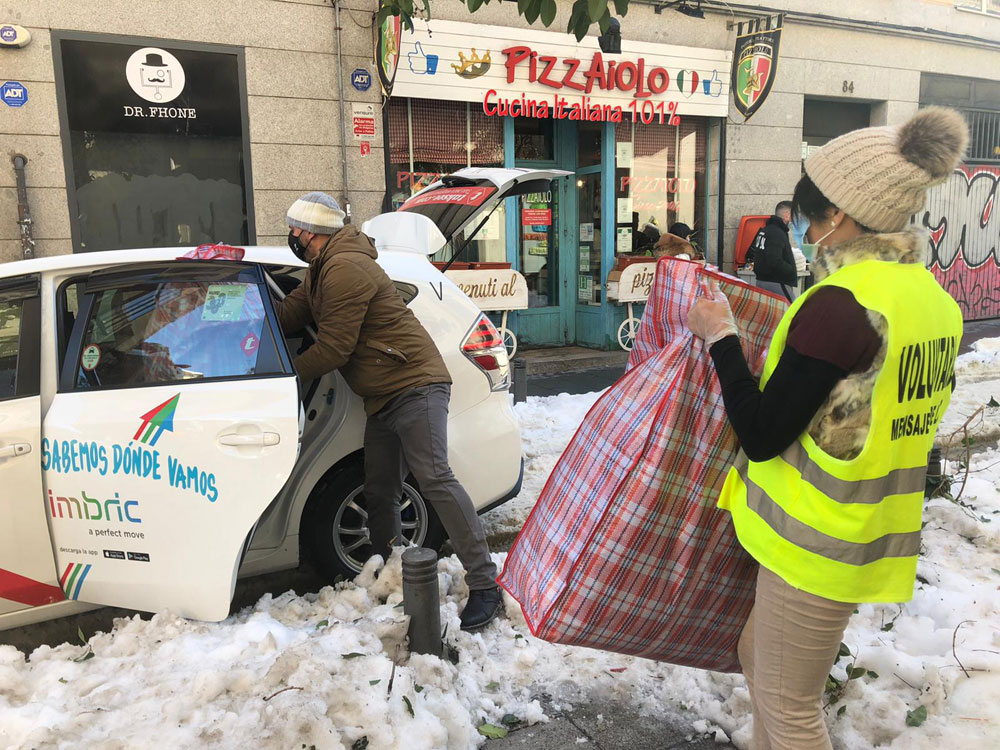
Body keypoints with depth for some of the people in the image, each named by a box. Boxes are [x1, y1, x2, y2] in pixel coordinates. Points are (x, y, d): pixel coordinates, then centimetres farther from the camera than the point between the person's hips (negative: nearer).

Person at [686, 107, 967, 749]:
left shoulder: (842, 303, -24)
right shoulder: (934, 297, 4)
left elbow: (760, 437, -20)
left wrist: (721, 337, -11)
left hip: (818, 541, -9)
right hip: (870, 532, 9)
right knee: (760, 658, 25)